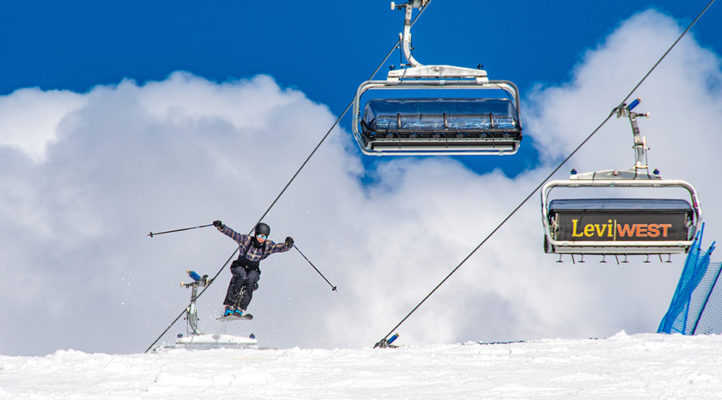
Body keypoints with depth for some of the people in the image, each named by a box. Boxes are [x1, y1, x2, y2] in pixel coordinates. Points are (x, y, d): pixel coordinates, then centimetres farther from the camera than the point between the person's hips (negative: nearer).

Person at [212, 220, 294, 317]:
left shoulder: (268, 246, -8)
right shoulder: (246, 240, -15)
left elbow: (281, 248, -19)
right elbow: (232, 234, -25)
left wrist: (288, 244, -41)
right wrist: (221, 227, -41)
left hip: (253, 270, 2)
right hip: (239, 267, -2)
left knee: (251, 279, -32)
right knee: (242, 276, -35)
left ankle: (240, 309, -33)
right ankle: (229, 307, -36)